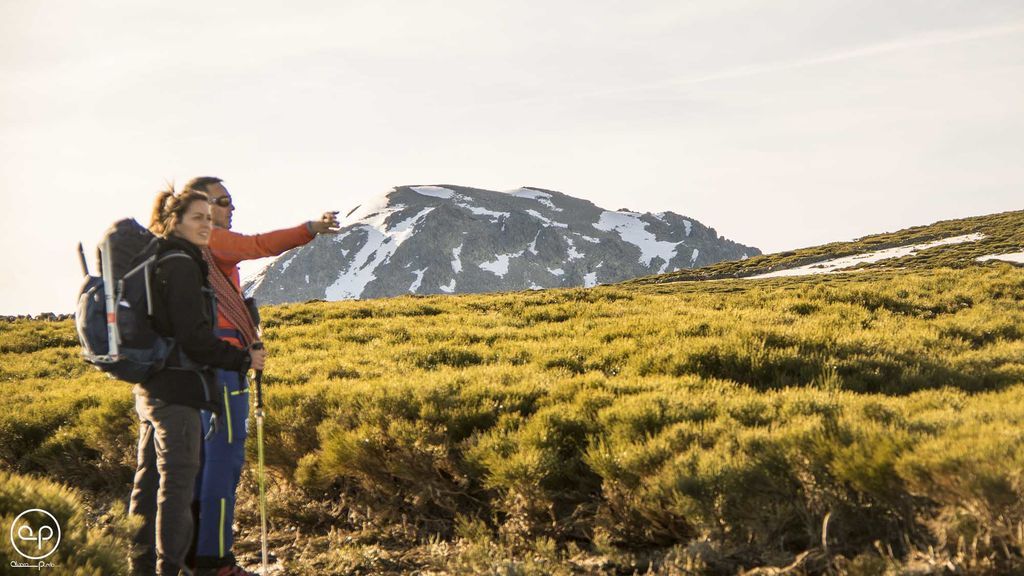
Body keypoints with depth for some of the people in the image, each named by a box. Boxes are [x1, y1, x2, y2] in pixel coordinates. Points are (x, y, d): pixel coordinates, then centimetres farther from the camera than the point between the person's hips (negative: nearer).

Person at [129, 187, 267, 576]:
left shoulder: (154, 260, 15)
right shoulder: (182, 265, -14)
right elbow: (193, 337, -20)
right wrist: (243, 359, -11)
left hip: (149, 386, 10)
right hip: (177, 387, -10)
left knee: (150, 475, 15)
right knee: (178, 476, -3)